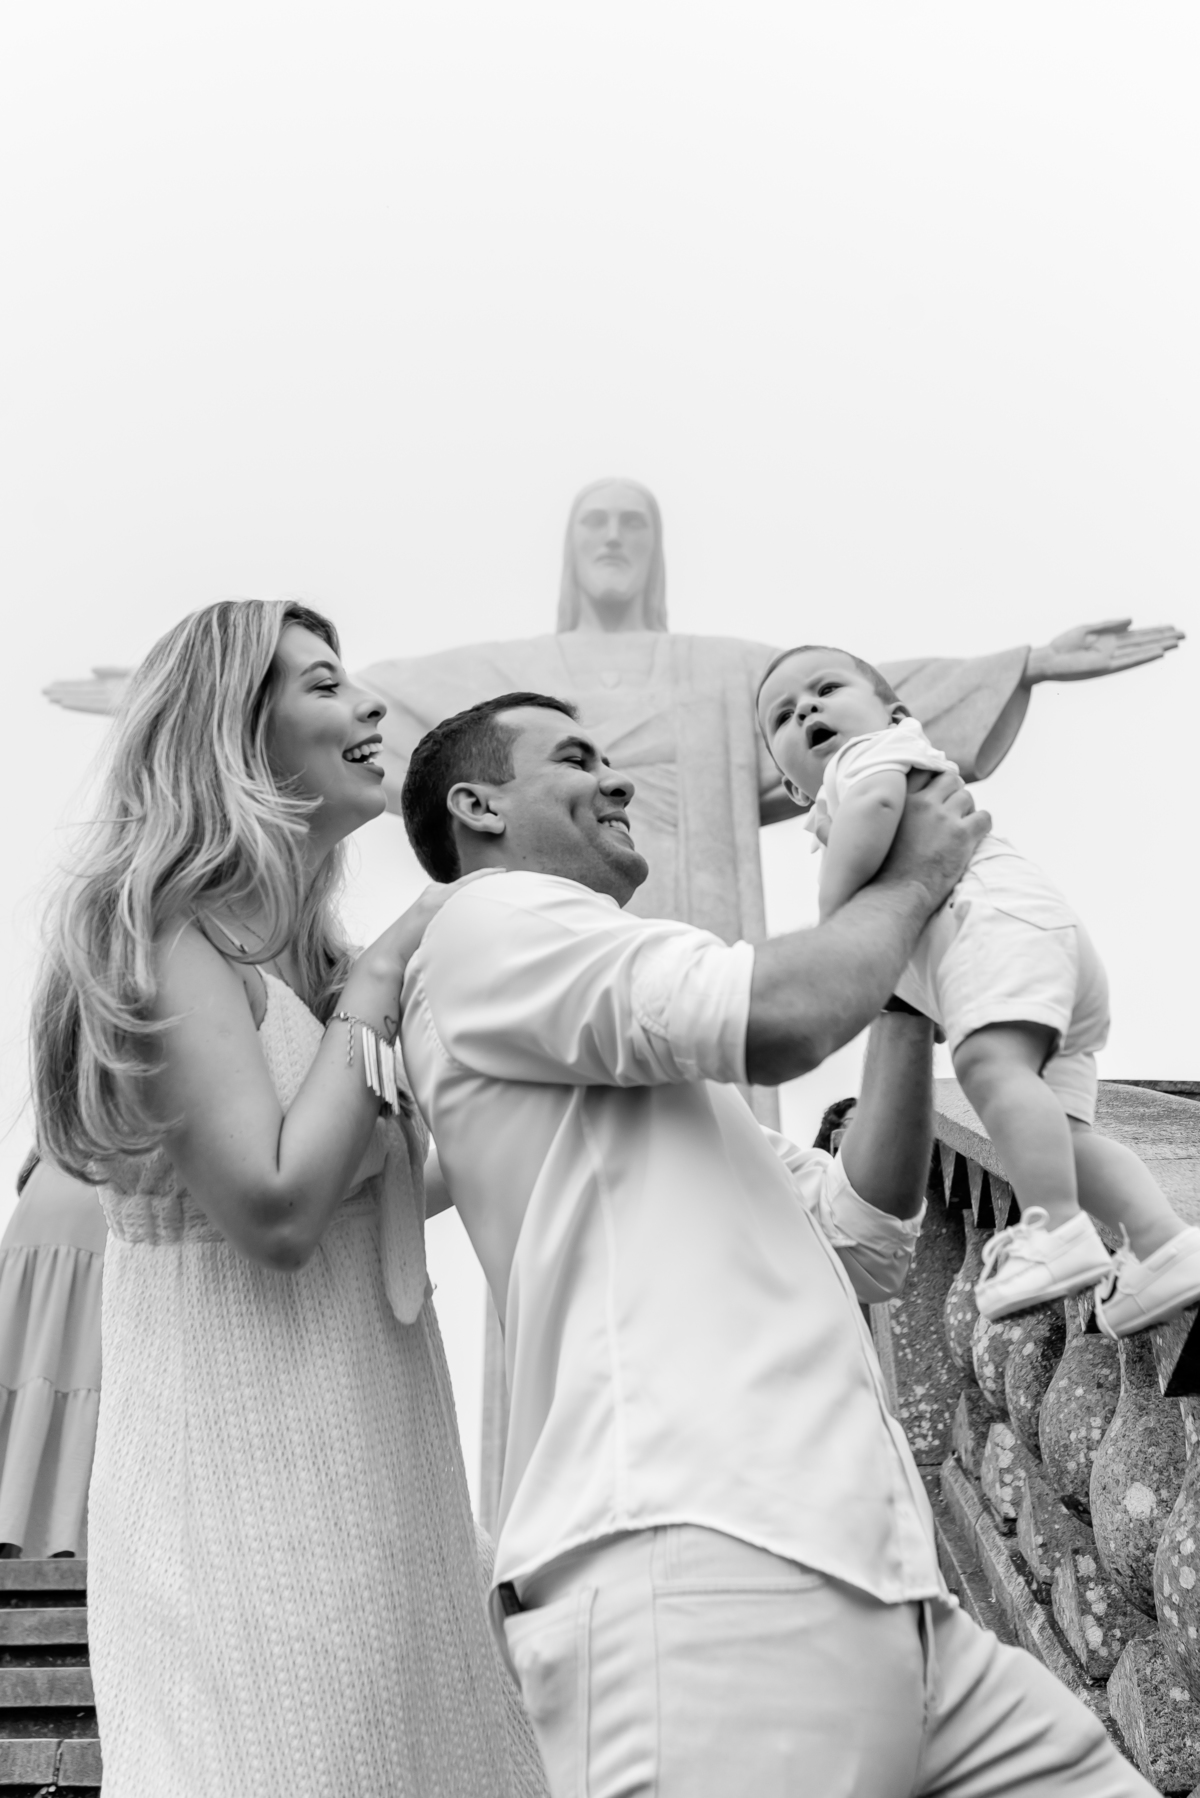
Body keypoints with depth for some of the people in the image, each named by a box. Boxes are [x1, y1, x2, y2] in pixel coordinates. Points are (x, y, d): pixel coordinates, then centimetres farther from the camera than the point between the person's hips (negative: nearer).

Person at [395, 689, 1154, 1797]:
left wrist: (910, 985, 18)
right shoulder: (489, 924, 1)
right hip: (697, 1576, -9)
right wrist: (912, 879, 6)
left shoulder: (660, 1069, 29)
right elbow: (778, 1017, -14)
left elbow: (865, 1243, 21)